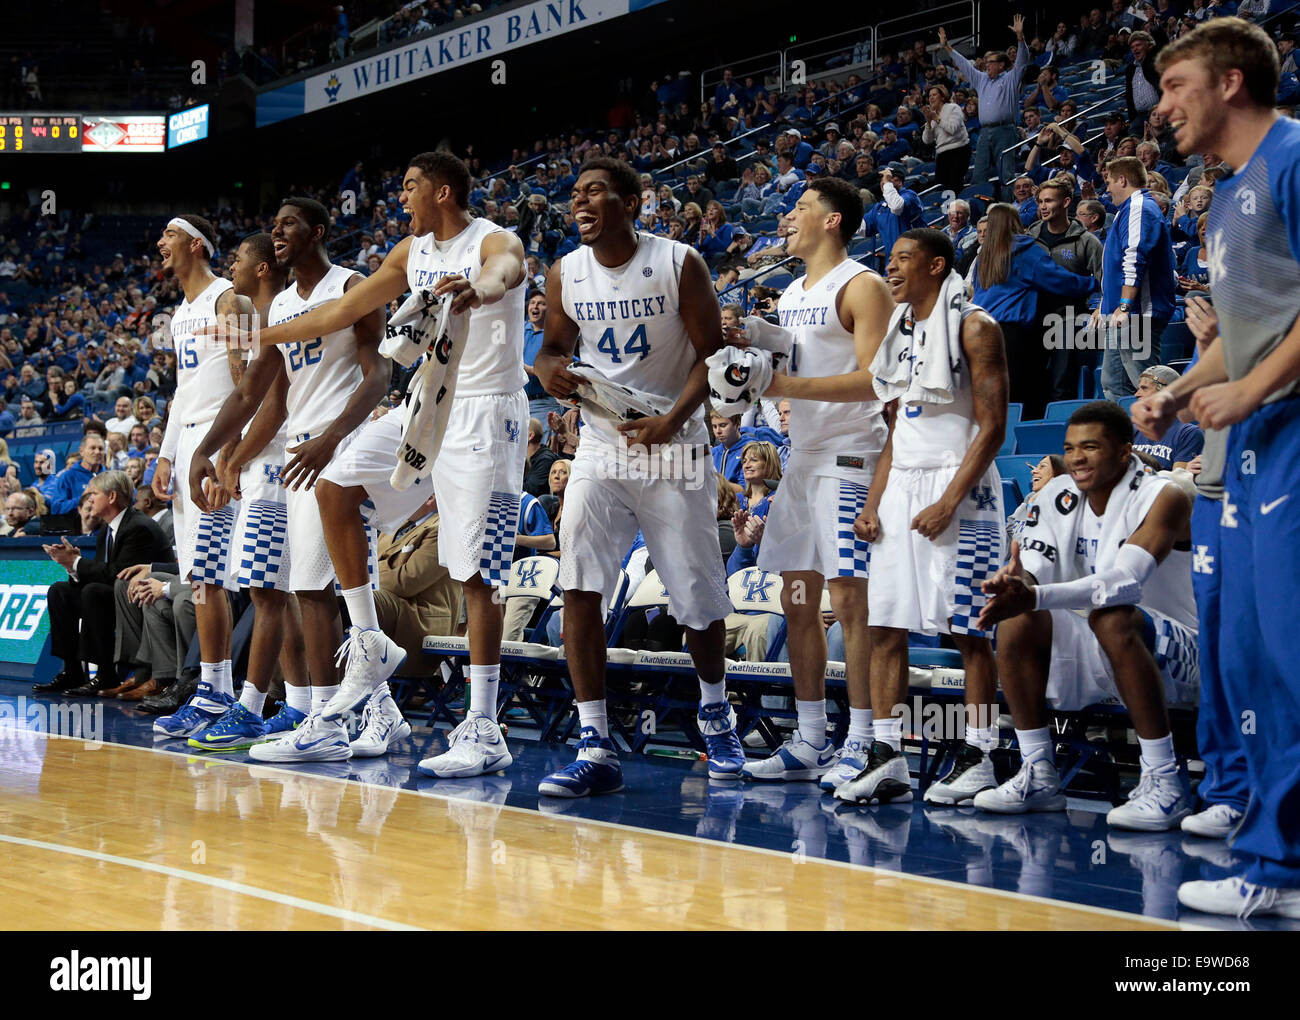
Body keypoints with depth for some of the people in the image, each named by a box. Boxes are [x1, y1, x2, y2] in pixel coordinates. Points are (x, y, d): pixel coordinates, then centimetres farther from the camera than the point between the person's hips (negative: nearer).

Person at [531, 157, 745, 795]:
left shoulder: (678, 264, -10)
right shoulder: (566, 274, 1)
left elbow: (711, 357, -9)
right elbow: (554, 346, 14)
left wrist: (669, 422, -23)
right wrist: (550, 368, -11)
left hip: (673, 449, -3)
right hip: (602, 447, 3)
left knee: (698, 598, 4)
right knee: (578, 588, -13)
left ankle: (714, 710, 33)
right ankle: (595, 749, -11)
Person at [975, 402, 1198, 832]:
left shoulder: (1163, 498, -17)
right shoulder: (1060, 495, 3)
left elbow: (1124, 580, -33)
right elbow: (1033, 570, -8)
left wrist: (1036, 597, -46)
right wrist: (1014, 580, -35)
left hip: (1176, 657, -6)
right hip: (1095, 656, 6)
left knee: (1113, 618, -35)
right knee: (1016, 619, -14)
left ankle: (1163, 784, -31)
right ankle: (1037, 776, -7)